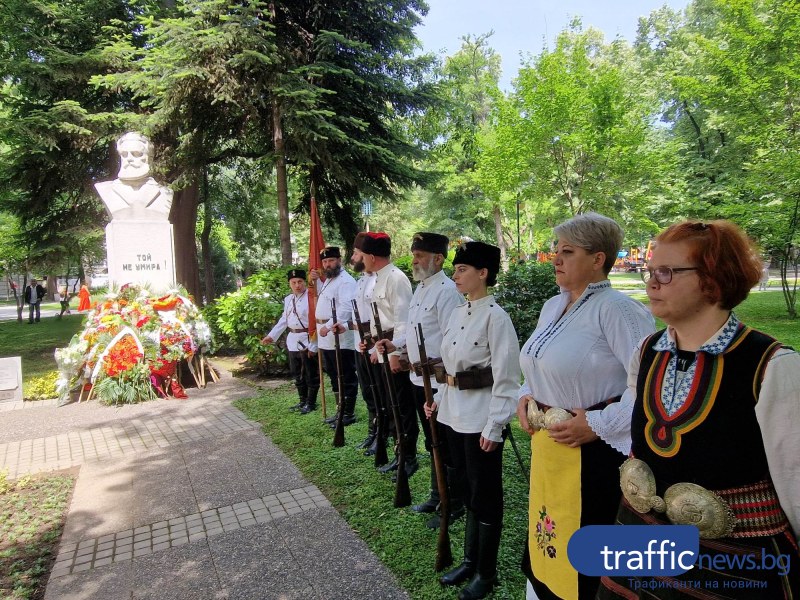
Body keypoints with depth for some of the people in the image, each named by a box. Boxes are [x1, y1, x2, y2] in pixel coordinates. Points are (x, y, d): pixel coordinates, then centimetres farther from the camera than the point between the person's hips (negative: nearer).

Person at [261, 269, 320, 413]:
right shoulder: (288, 299, 11)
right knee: (296, 373, 17)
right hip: (293, 341, 8)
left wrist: (313, 346, -19)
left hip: (308, 341, -8)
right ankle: (302, 400, 31)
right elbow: (284, 320, 19)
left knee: (310, 374, 3)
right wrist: (272, 335, 12)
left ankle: (311, 403, 16)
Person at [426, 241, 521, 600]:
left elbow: (506, 377, -17)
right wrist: (439, 399, 15)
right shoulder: (457, 313, 8)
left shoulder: (495, 316, -16)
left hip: (480, 417, -8)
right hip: (454, 414, 8)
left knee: (485, 496, 8)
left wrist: (494, 426, -18)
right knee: (468, 491, 20)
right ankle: (470, 560, 36)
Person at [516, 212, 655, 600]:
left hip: (593, 448, -8)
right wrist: (525, 396, 6)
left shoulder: (616, 308, -18)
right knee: (548, 540, 23)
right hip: (546, 444, 8)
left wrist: (599, 424, -22)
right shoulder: (552, 306, 9)